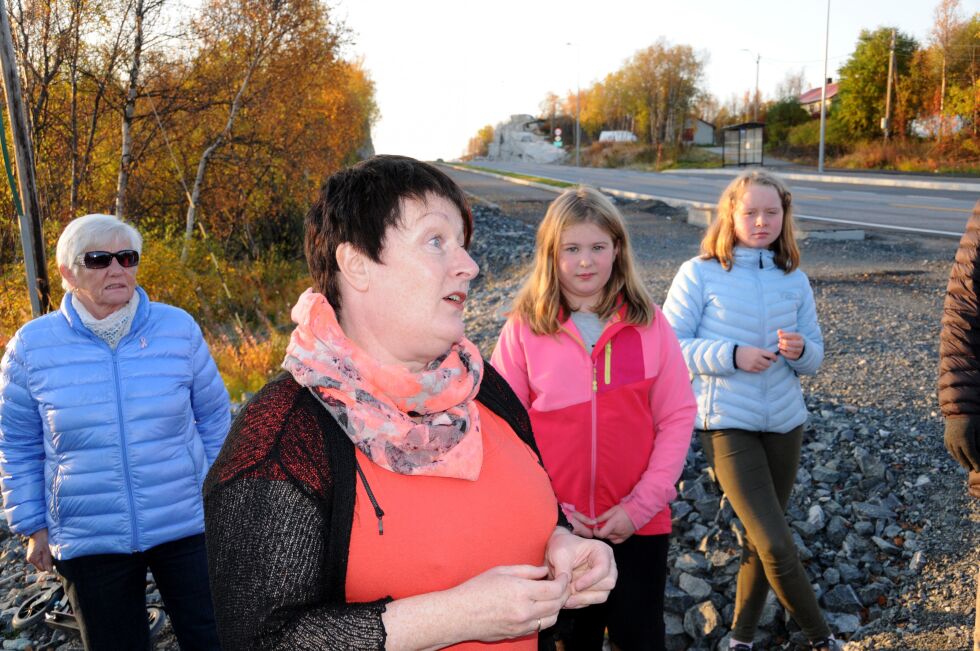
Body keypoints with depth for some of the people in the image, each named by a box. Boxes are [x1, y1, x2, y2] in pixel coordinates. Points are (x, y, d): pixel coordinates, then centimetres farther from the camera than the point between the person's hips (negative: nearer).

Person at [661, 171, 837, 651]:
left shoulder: (794, 278, 4)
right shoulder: (699, 273, -8)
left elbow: (815, 357, 8)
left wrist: (800, 350, -15)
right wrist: (731, 355, -22)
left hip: (784, 422, 5)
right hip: (727, 425, -5)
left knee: (761, 539, 16)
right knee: (775, 543, -8)